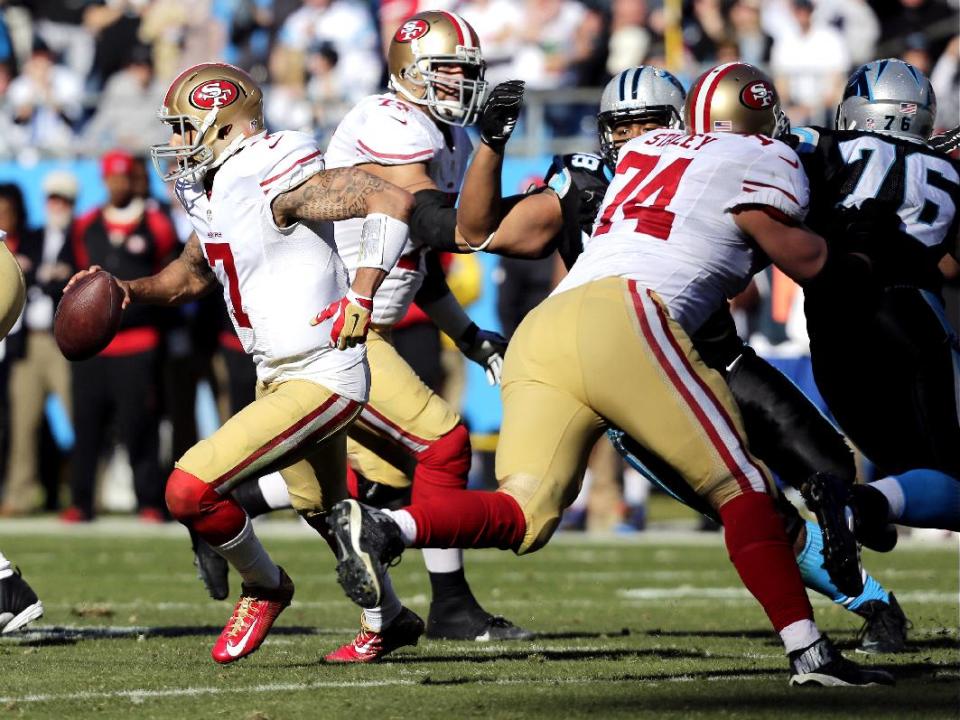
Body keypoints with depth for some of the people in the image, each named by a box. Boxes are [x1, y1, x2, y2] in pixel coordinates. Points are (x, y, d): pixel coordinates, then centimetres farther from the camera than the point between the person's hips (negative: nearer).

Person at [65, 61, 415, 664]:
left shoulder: (277, 183, -21)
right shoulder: (216, 197, 8)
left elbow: (392, 201, -28)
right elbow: (190, 276, 25)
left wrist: (362, 294, -30)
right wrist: (129, 292, 6)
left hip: (321, 378, -10)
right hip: (278, 378, 10)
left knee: (191, 490, -17)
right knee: (323, 508, 28)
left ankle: (265, 587, 8)